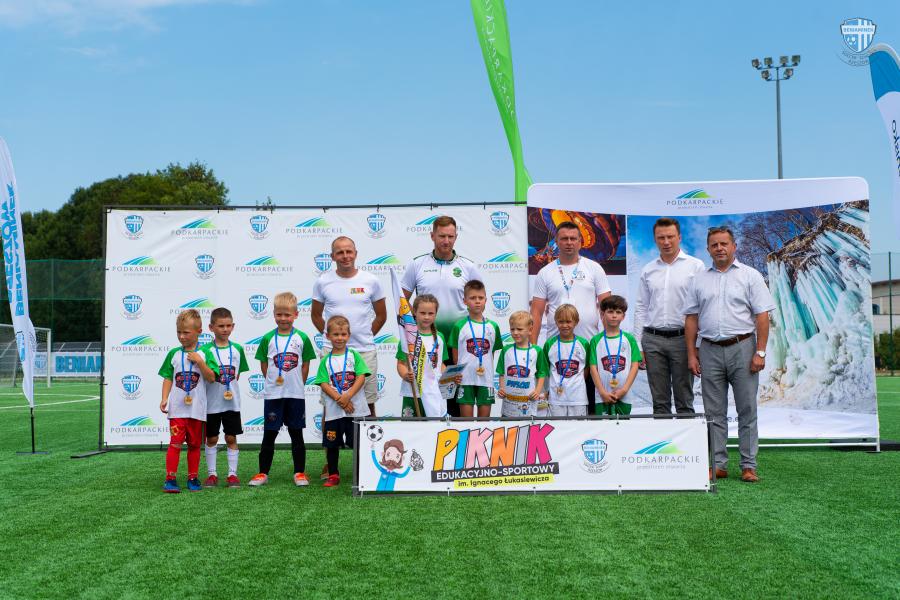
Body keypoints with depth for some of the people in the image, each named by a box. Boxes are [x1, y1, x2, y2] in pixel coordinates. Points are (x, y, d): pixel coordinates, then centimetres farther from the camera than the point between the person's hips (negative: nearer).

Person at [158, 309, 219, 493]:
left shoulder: (204, 354, 1)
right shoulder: (174, 354, 4)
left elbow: (211, 377, -6)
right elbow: (168, 378, 6)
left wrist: (200, 362, -17)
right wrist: (164, 398, -4)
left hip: (197, 408, 0)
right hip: (177, 408, 0)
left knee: (195, 444, 10)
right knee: (175, 443, -7)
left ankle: (193, 478, 20)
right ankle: (170, 479, -4)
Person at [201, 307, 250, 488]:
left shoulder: (237, 349, 2)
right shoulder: (206, 350, -6)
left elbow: (237, 374, 9)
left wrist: (229, 389, -1)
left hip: (232, 402, 2)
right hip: (211, 403, -2)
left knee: (231, 438, 6)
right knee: (211, 439, 8)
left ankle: (232, 474, 13)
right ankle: (211, 474, 17)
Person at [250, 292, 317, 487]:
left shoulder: (302, 338, 0)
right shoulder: (268, 338, 0)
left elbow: (305, 365, 4)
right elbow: (264, 366, 6)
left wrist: (297, 385, 0)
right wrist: (274, 381, 1)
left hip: (296, 395, 0)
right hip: (272, 395, 0)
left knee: (296, 434, 7)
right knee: (269, 435, 5)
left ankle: (299, 473, 15)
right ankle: (263, 473, 13)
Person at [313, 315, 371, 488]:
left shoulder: (354, 356, 3)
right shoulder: (326, 361, 5)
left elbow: (361, 377, -6)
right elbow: (323, 384, -3)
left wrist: (348, 396, -18)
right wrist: (339, 399, -16)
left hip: (356, 408, -1)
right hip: (333, 411, 1)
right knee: (332, 444, 7)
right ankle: (333, 475, 20)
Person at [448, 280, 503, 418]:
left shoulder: (493, 326, 5)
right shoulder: (459, 326, -1)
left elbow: (493, 353, 11)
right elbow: (455, 355, 1)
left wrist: (486, 368, 2)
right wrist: (458, 376, -3)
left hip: (486, 379, 2)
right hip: (465, 379, -2)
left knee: (485, 416, 7)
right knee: (466, 417, 2)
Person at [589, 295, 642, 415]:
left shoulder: (629, 339, 5)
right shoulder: (596, 340, 4)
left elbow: (635, 366, 2)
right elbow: (593, 368, 0)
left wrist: (624, 389, -8)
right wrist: (602, 392, -8)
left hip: (624, 396, 1)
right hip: (602, 396, 0)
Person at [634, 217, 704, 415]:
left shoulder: (695, 266, 0)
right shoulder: (648, 270, 12)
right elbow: (641, 308, 13)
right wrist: (638, 345, 6)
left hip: (682, 338, -3)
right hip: (653, 339, 3)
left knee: (684, 401, 2)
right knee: (659, 401, 7)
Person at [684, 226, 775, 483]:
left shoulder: (750, 276, 3)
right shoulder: (699, 279, 11)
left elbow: (762, 316, -2)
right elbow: (691, 319, 11)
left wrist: (760, 352, -10)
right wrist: (691, 354, 4)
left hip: (742, 348, -3)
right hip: (710, 350, 3)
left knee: (747, 410, 0)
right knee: (714, 412, 5)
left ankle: (748, 466, 6)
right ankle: (718, 465, 12)